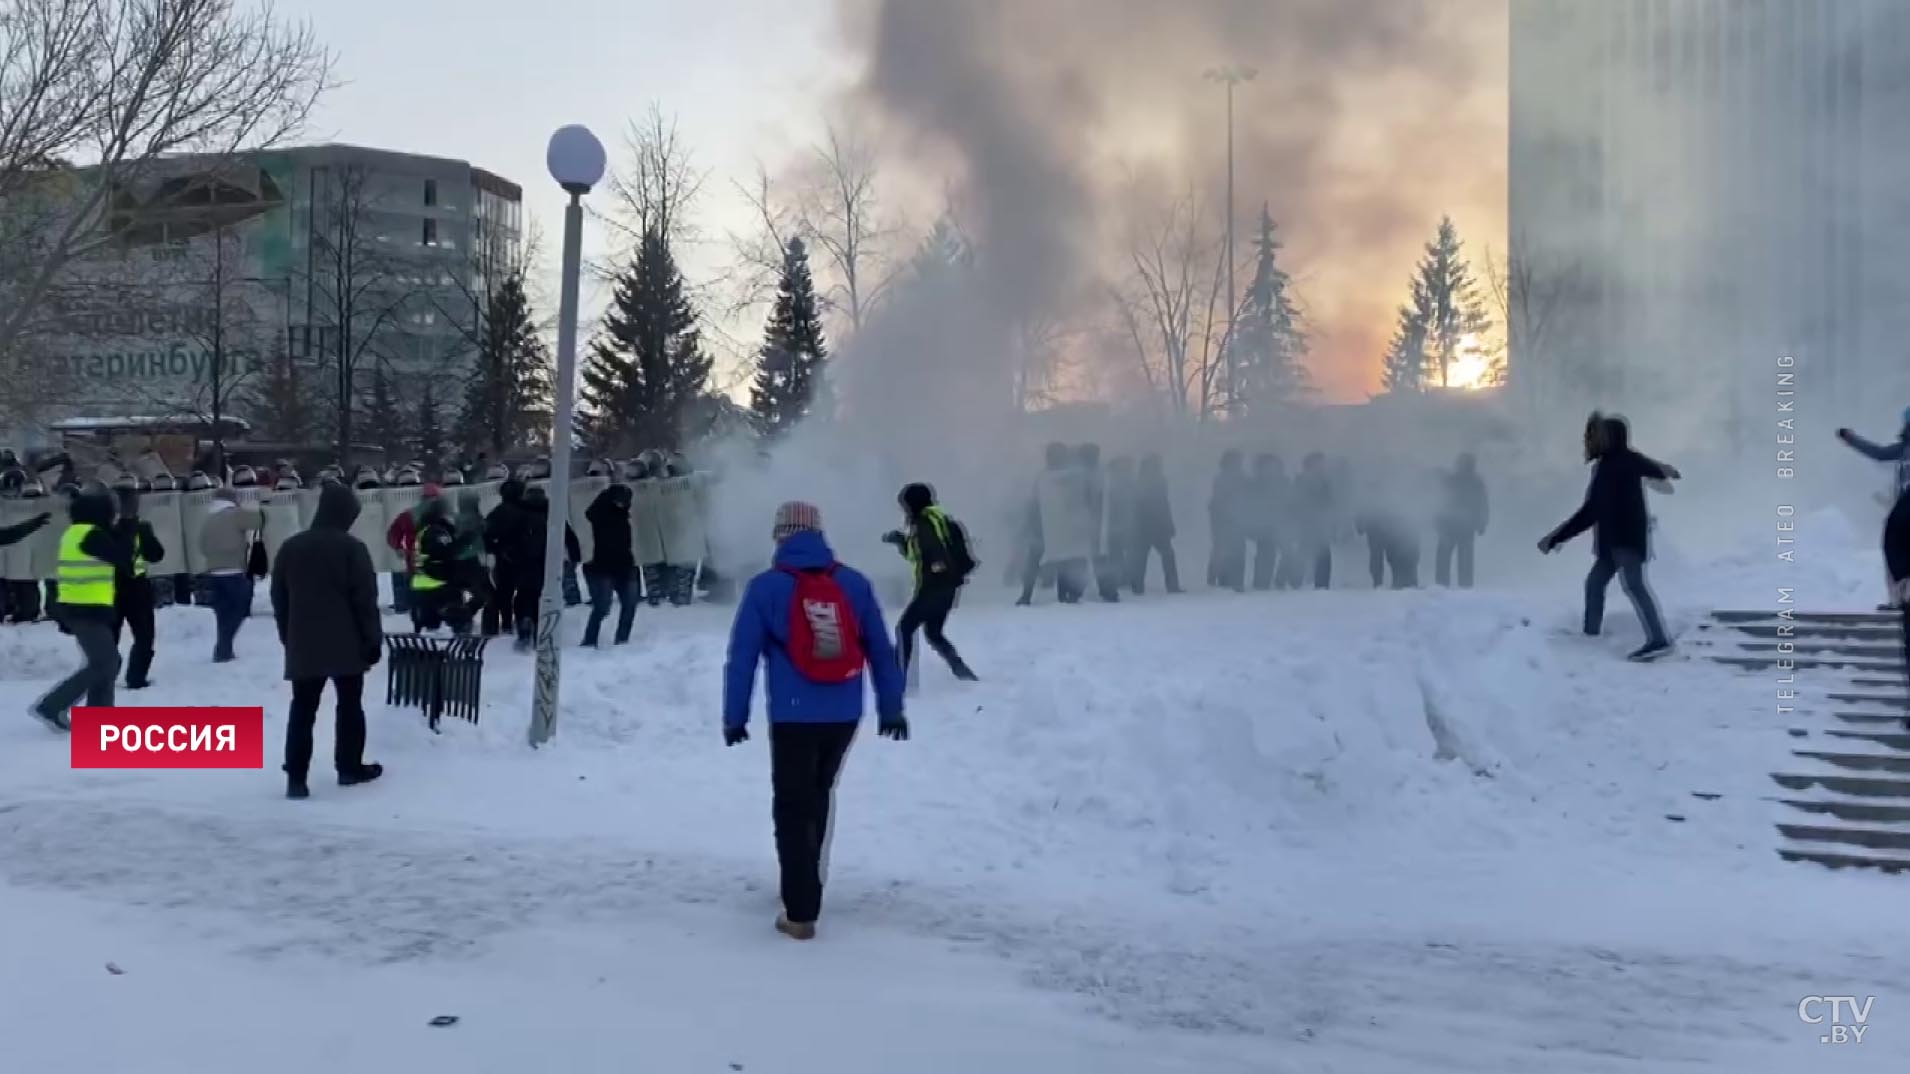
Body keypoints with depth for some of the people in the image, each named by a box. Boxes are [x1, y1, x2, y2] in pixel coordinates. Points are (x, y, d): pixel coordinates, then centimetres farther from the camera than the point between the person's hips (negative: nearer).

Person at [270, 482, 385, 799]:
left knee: (302, 709, 5)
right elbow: (366, 600, -10)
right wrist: (373, 640, -3)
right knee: (349, 706, 10)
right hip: (346, 644, -4)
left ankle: (296, 777, 0)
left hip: (303, 645, 4)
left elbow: (279, 599, 12)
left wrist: (288, 638, 21)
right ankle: (349, 768, 16)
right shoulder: (352, 547, -10)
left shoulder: (290, 547, 6)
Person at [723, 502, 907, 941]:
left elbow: (742, 657, -5)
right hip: (844, 716, 4)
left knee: (793, 808, 5)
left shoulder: (766, 587, -5)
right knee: (820, 793, 25)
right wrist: (890, 708, 13)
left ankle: (800, 913, 4)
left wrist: (734, 716, 1)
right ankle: (807, 884, 37)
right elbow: (882, 651, 6)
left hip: (793, 717, -4)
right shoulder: (855, 583, 3)